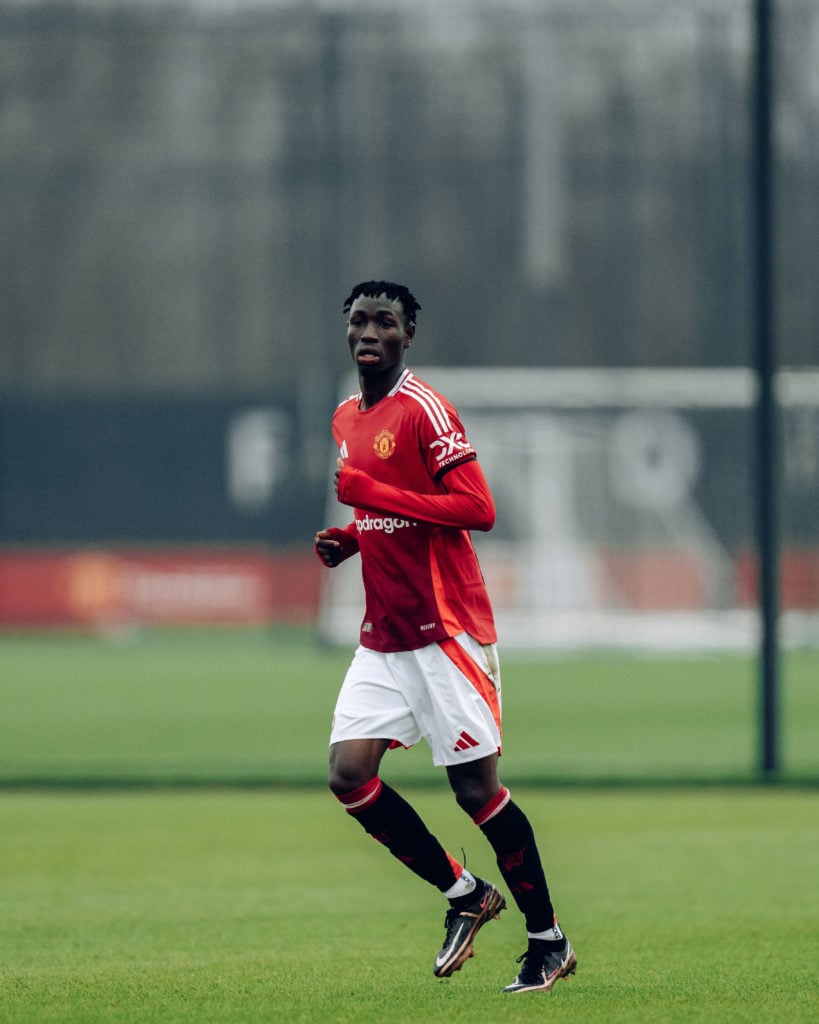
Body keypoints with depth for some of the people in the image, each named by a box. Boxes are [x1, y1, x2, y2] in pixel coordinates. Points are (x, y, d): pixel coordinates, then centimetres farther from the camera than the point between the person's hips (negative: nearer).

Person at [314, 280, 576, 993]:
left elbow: (477, 509, -18)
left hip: (447, 630, -8)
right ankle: (464, 894, 12)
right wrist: (348, 540, 8)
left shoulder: (423, 410, -11)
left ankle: (549, 940, 9)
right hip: (384, 635, 8)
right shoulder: (347, 418, 15)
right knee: (349, 774, -6)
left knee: (475, 786, -4)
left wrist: (373, 493, -21)